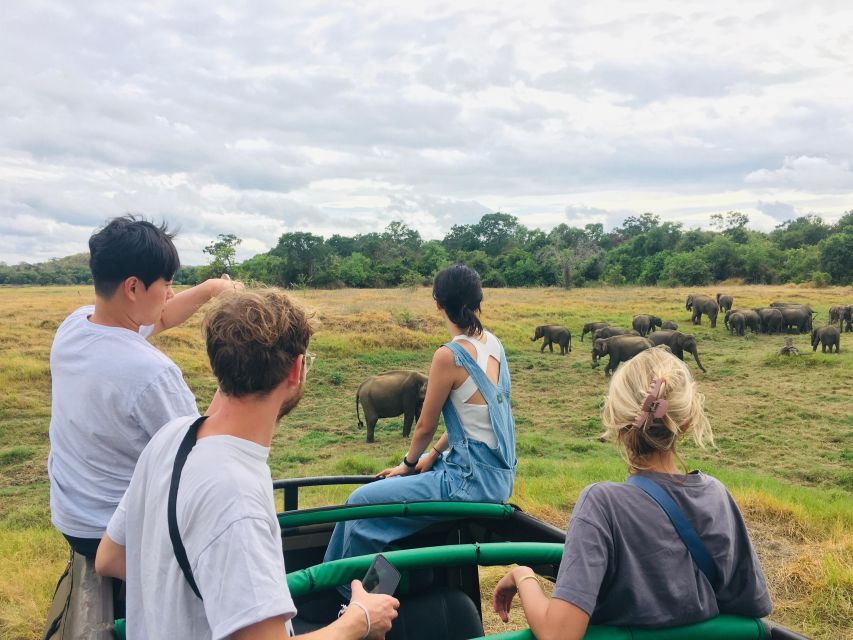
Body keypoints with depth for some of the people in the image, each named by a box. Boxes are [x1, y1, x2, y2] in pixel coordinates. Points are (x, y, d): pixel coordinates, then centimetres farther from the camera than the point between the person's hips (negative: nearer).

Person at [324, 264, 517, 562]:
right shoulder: (492, 343, 3)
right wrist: (432, 456, 12)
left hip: (473, 480, -9)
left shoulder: (449, 356, -22)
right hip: (498, 473, 9)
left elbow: (426, 426, -10)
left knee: (361, 502, 0)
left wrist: (409, 463, 8)